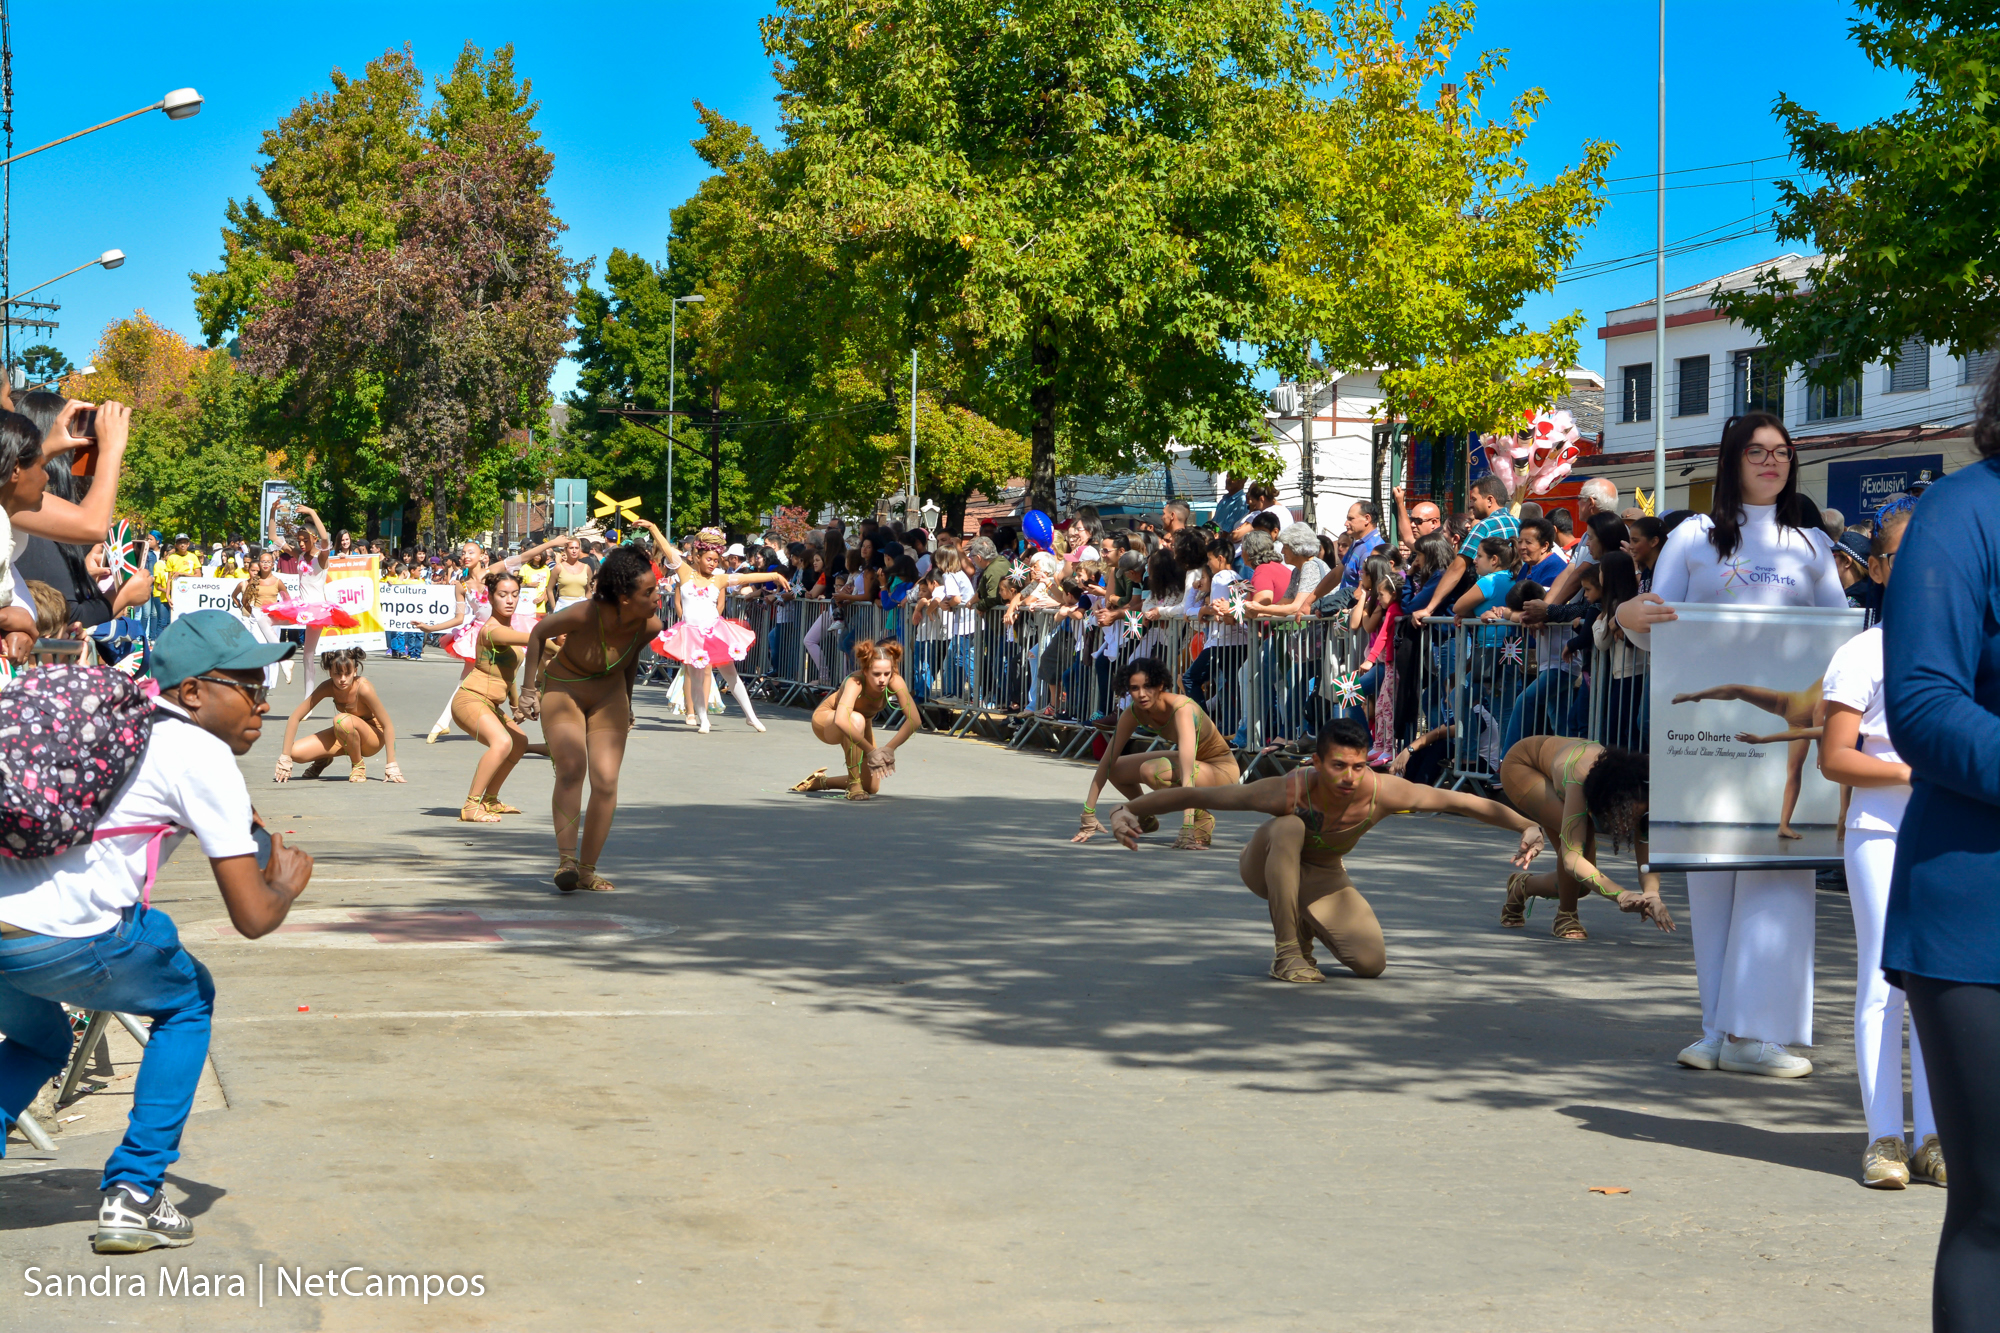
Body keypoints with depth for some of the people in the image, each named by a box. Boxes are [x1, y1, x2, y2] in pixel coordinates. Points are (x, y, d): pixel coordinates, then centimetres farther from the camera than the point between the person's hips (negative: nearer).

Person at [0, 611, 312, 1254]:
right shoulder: (205, 758, 1)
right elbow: (251, 917, 0)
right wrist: (286, 884, 23)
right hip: (60, 940, -7)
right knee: (188, 1001, 22)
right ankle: (132, 1194, 18)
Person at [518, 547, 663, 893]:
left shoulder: (650, 626, -17)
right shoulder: (584, 615, -30)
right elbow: (539, 632, -10)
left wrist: (627, 703, 20)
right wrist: (529, 688, -7)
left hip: (609, 696, 4)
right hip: (563, 691, -4)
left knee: (606, 781, -6)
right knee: (571, 769, -24)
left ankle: (587, 870, 3)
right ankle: (566, 860, -25)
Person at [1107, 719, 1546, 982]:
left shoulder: (1384, 792, -32)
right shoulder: (1287, 792, -39)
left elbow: (1465, 802, -21)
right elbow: (1191, 795, -33)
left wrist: (1529, 827, -23)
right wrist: (1128, 810, -41)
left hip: (1324, 878, 3)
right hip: (1265, 868, -3)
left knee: (1372, 964, -14)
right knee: (1289, 828, -38)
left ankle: (1304, 926, 19)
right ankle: (1286, 950, -23)